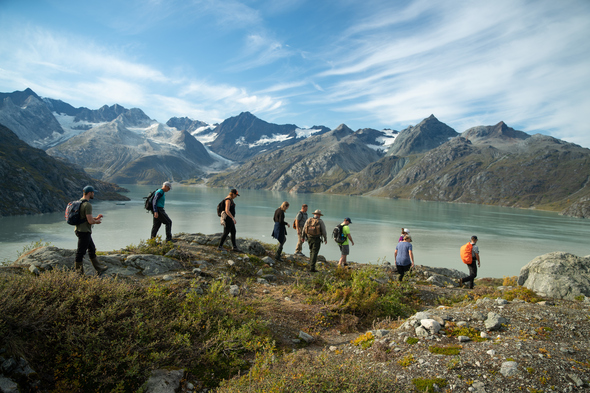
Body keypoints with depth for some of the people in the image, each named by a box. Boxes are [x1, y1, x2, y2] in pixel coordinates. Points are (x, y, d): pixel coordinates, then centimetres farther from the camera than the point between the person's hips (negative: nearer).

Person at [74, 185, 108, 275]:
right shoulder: (87, 205, -20)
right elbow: (90, 221, -24)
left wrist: (96, 218, 13)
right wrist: (97, 221, -3)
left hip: (80, 230, 11)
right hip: (84, 232, -11)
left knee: (92, 249, 16)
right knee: (80, 252, 0)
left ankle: (99, 269, 25)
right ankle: (78, 273, 11)